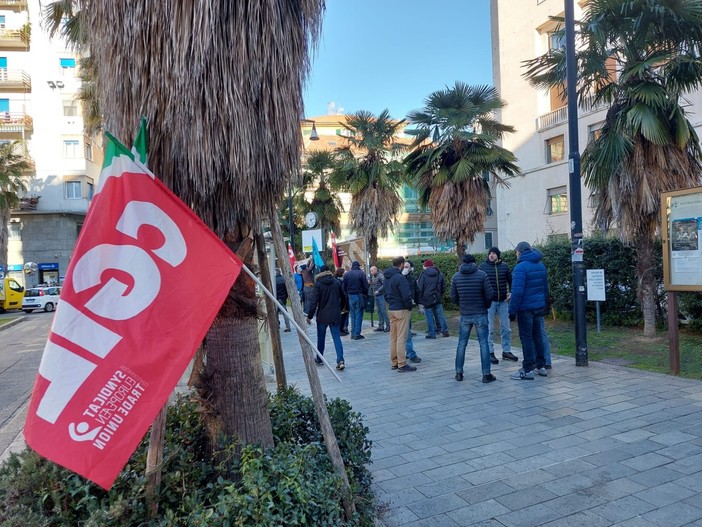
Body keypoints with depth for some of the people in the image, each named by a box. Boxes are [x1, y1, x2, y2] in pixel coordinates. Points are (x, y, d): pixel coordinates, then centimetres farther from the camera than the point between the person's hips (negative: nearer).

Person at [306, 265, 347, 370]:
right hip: (335, 315, 2)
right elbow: (344, 297, 9)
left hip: (322, 315, -2)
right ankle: (340, 360, -13)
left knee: (321, 337, 14)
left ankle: (319, 359, 28)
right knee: (336, 337, 1)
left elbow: (314, 301, -13)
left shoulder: (318, 283, -7)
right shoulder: (336, 282, 4)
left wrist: (310, 316, -9)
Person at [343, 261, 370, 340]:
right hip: (359, 296, -4)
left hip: (350, 296, 4)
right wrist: (365, 293, 9)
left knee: (352, 315, 12)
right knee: (358, 315, 1)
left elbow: (344, 287, 4)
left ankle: (353, 334, 14)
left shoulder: (346, 274, 4)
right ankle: (357, 334, -1)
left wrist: (347, 295, 14)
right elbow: (366, 286, -10)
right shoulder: (361, 273, -8)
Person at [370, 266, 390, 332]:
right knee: (379, 311, 11)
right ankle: (381, 326, 16)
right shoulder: (373, 277, 15)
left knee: (383, 311, -7)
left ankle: (388, 326, -2)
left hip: (381, 295, -8)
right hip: (376, 296, 8)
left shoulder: (380, 276, -10)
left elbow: (384, 284, -20)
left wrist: (378, 291, -19)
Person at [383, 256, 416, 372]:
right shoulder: (400, 277, -18)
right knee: (401, 338, -4)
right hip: (401, 310, -9)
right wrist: (409, 307, -6)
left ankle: (394, 362, 21)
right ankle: (402, 365, -1)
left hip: (391, 310, 9)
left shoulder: (387, 277, 10)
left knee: (393, 337, 14)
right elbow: (406, 296, -20)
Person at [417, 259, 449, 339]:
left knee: (429, 316, 2)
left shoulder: (423, 275, -6)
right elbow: (443, 287, 12)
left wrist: (420, 301, -3)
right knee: (440, 315, 11)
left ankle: (432, 333, 5)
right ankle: (445, 330, 9)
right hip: (438, 299, 4)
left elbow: (419, 289, -7)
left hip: (427, 299, -4)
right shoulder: (439, 274, 7)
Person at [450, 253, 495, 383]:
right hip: (480, 314, -2)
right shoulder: (482, 275, -8)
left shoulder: (456, 276, -1)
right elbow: (489, 295, -9)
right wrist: (486, 306, 10)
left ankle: (459, 372, 16)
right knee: (483, 344, 4)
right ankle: (486, 374, 5)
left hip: (465, 315, 2)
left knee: (462, 344, 12)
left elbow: (453, 297, 1)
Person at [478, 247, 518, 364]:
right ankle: (490, 353, 10)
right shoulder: (482, 267, -3)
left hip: (503, 301, 3)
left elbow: (511, 281, 13)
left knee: (506, 328, 9)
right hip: (489, 302, -3)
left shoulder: (504, 266, 4)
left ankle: (506, 351, 22)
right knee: (489, 329, 1)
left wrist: (511, 293, -1)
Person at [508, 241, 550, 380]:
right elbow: (545, 288, 16)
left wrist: (512, 310, -17)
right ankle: (541, 366, 24)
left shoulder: (521, 267, -15)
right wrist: (544, 305, 22)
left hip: (526, 308, -8)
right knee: (537, 335, 16)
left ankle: (528, 370, 3)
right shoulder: (541, 265, 11)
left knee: (526, 337, -2)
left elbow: (517, 291, -20)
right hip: (539, 306, 8)